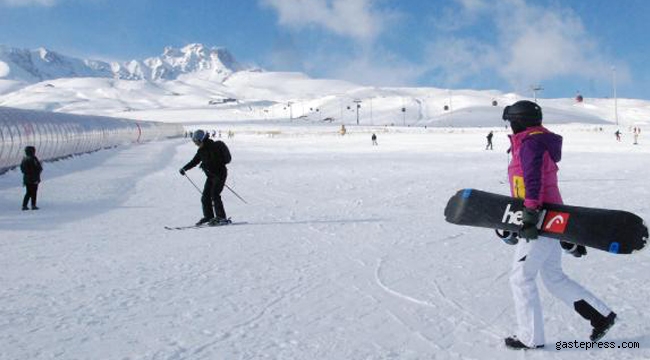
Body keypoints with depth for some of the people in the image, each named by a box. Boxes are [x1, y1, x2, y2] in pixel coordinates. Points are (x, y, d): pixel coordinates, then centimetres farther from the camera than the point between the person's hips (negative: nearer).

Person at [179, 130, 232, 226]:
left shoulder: (214, 147, -17)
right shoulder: (201, 150, 8)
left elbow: (217, 161, -24)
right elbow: (194, 161, 15)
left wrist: (205, 164, -25)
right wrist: (184, 168, 7)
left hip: (220, 174, -8)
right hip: (211, 175, 9)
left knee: (214, 195, -16)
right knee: (205, 196, 5)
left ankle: (221, 218, -12)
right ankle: (208, 216, 17)